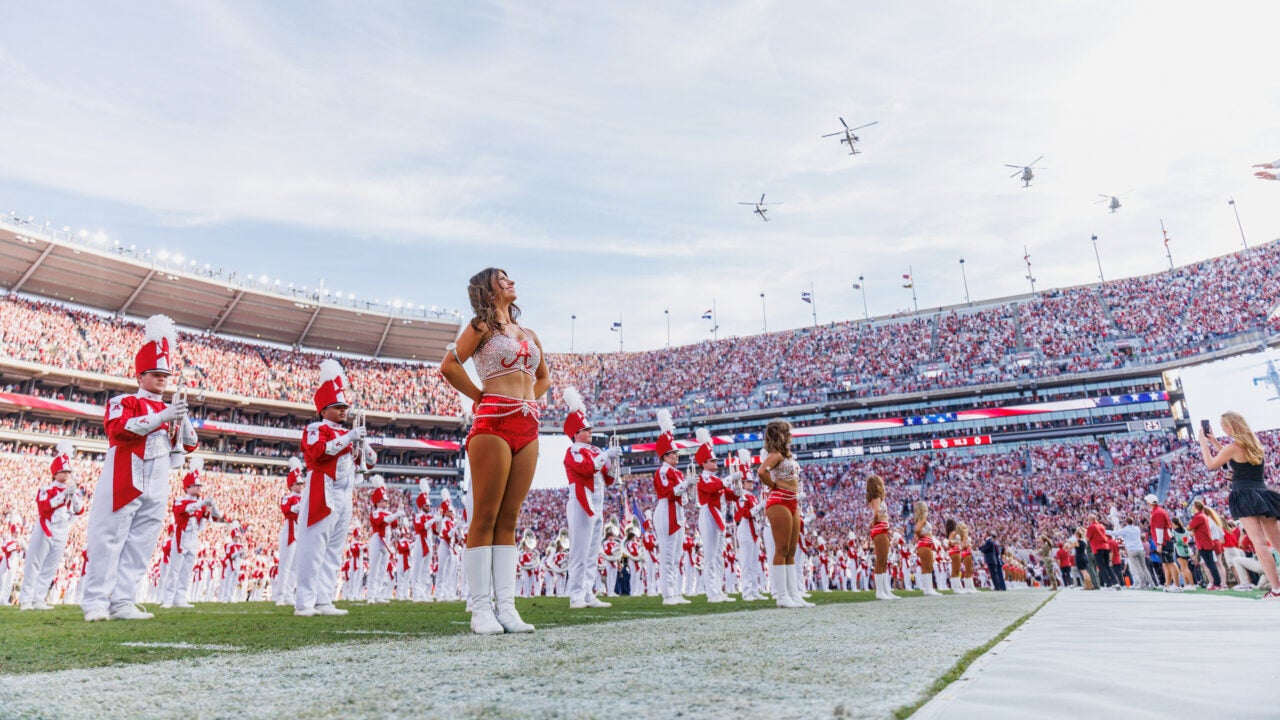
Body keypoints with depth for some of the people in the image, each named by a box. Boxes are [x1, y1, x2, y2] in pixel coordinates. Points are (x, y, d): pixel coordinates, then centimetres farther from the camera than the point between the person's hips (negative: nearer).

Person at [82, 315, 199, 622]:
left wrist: (182, 421, -3)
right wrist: (162, 417, -23)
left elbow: (190, 445, 16)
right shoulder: (123, 402, 4)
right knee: (108, 541, -2)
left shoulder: (169, 410, 19)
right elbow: (118, 428, -17)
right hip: (124, 483, -5)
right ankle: (96, 602, 5)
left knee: (141, 547, 5)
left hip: (156, 490, 5)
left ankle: (123, 602, 10)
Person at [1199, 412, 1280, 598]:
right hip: (1263, 495, 8)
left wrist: (1203, 442, 8)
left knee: (1259, 542, -12)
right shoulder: (1254, 444, 12)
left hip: (1245, 496, -8)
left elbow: (1211, 464, 1)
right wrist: (1214, 442, 25)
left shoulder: (1233, 447, -11)